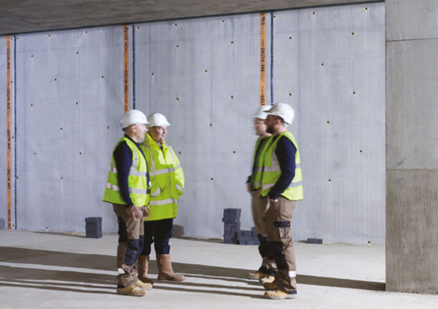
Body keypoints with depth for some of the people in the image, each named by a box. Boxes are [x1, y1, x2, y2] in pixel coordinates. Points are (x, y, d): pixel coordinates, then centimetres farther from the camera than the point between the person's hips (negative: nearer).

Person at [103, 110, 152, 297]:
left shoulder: (134, 147, 18)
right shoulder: (124, 147, -13)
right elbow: (122, 179, -20)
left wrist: (141, 204, 19)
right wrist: (131, 205, -23)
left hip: (134, 203, 10)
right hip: (126, 203, -10)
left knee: (138, 242, 15)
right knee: (130, 243, -8)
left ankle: (132, 279, 24)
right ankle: (124, 283, -3)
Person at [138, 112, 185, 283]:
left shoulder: (168, 150, 14)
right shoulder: (144, 150, -11)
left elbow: (178, 172, 19)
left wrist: (178, 190, 8)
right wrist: (156, 192, -17)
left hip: (168, 205, 8)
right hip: (151, 206, -8)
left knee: (164, 238, 15)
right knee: (146, 240, 3)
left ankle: (165, 270, 24)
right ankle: (142, 273, 13)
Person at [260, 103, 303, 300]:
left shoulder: (284, 141, -16)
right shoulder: (277, 139, 17)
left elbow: (288, 173, -24)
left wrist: (273, 194, -19)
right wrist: (270, 192, 16)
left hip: (282, 198, -11)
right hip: (278, 197, 11)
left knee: (281, 241, -8)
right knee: (274, 239, 18)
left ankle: (288, 287, -3)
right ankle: (281, 280, 28)